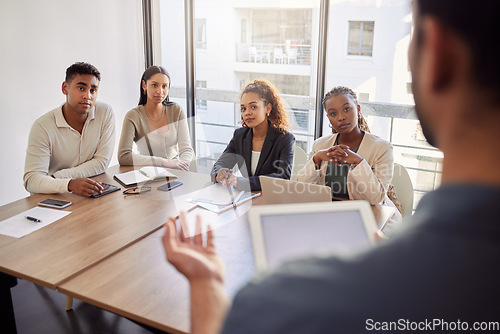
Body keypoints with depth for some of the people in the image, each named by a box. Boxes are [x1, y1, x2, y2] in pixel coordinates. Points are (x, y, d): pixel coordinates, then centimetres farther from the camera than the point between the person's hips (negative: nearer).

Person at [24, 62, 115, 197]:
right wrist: (70, 184, -39)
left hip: (95, 196, 2)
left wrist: (56, 177, -16)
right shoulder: (42, 127, -13)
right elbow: (31, 180, -20)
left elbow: (102, 162, -7)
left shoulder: (105, 113, -5)